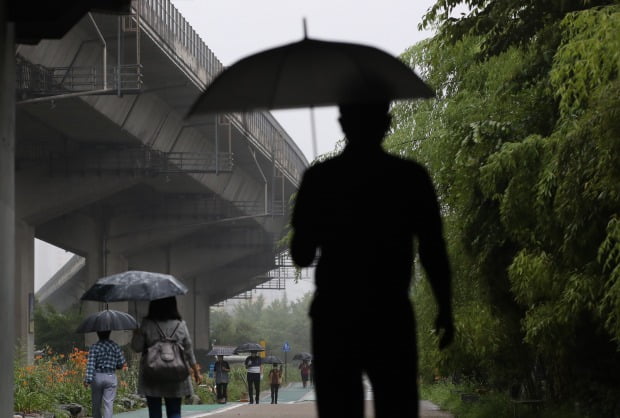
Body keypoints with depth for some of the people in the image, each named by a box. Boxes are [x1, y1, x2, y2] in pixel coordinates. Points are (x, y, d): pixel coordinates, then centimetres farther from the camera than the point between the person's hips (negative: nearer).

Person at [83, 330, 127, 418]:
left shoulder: (94, 347, -6)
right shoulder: (115, 346, -1)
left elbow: (91, 364, -14)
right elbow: (121, 363, 0)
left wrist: (88, 379, -18)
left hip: (97, 377, 0)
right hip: (111, 377, 0)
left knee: (96, 404, 14)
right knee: (108, 403, -3)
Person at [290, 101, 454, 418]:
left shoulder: (318, 178, 0)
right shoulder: (410, 177, -2)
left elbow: (301, 256, 2)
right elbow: (433, 252, -2)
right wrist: (445, 312, 8)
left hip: (333, 318, 1)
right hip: (391, 317, 0)